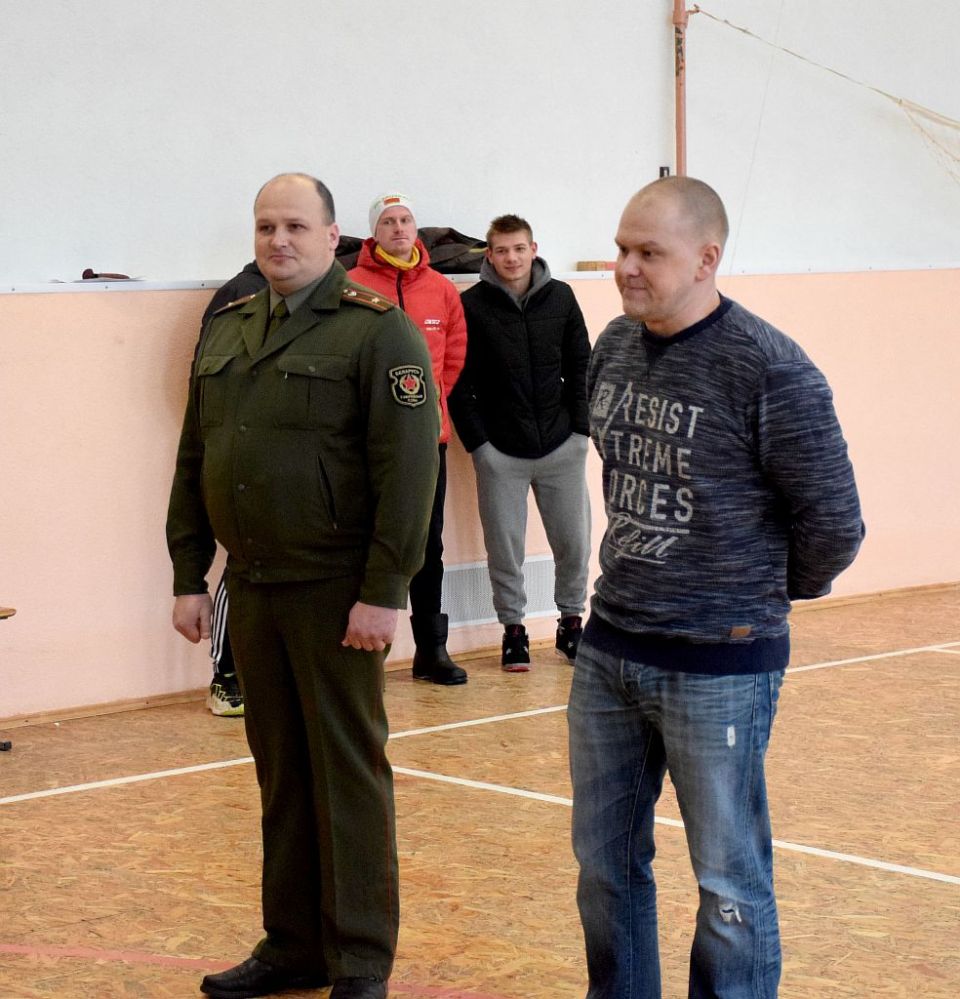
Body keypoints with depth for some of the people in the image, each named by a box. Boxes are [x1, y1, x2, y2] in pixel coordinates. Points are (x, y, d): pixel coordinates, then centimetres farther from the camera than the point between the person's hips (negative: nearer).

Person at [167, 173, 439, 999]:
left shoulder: (378, 331, -8)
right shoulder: (226, 333, 13)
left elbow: (409, 470, -14)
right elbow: (194, 463, 16)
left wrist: (384, 591, -18)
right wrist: (189, 576, 12)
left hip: (336, 592, -6)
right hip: (251, 588, 6)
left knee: (349, 775, 1)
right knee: (281, 775, 13)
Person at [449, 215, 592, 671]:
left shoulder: (560, 298, 2)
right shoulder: (473, 305, -5)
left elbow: (580, 368, 9)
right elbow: (458, 381, -3)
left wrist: (580, 428, 2)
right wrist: (478, 443, -7)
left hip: (561, 447, 2)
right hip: (500, 452, -2)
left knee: (573, 540, 6)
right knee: (505, 545, 4)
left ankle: (571, 621, 23)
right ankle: (513, 628, 18)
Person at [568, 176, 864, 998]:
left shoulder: (770, 370, -17)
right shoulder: (614, 347, 4)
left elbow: (834, 522, -10)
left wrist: (780, 591, 5)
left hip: (720, 663, -7)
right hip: (608, 651, 7)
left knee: (729, 884, 3)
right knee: (605, 865, 16)